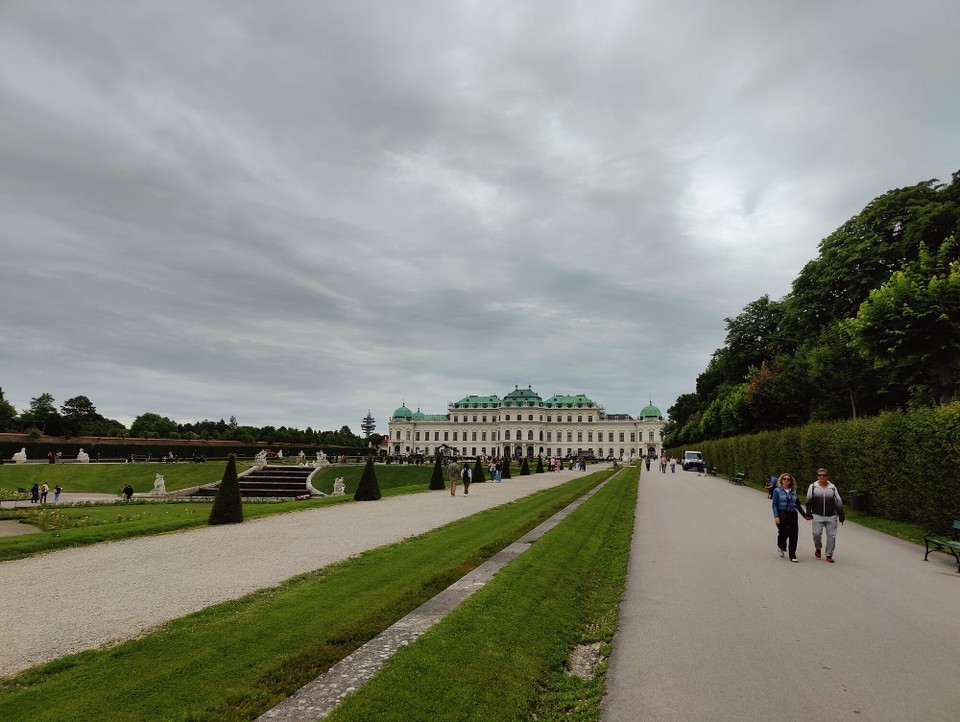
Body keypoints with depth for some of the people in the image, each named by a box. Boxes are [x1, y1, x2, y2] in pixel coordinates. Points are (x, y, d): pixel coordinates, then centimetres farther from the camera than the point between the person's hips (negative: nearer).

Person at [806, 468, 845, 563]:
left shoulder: (832, 487, 7)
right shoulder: (813, 487, 4)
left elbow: (838, 502, 10)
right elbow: (809, 501, 6)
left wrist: (841, 516, 6)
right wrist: (808, 513, 1)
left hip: (831, 517, 2)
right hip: (817, 516, -1)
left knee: (831, 535, 1)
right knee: (816, 533, -11)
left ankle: (829, 555, 13)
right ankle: (818, 548, 19)